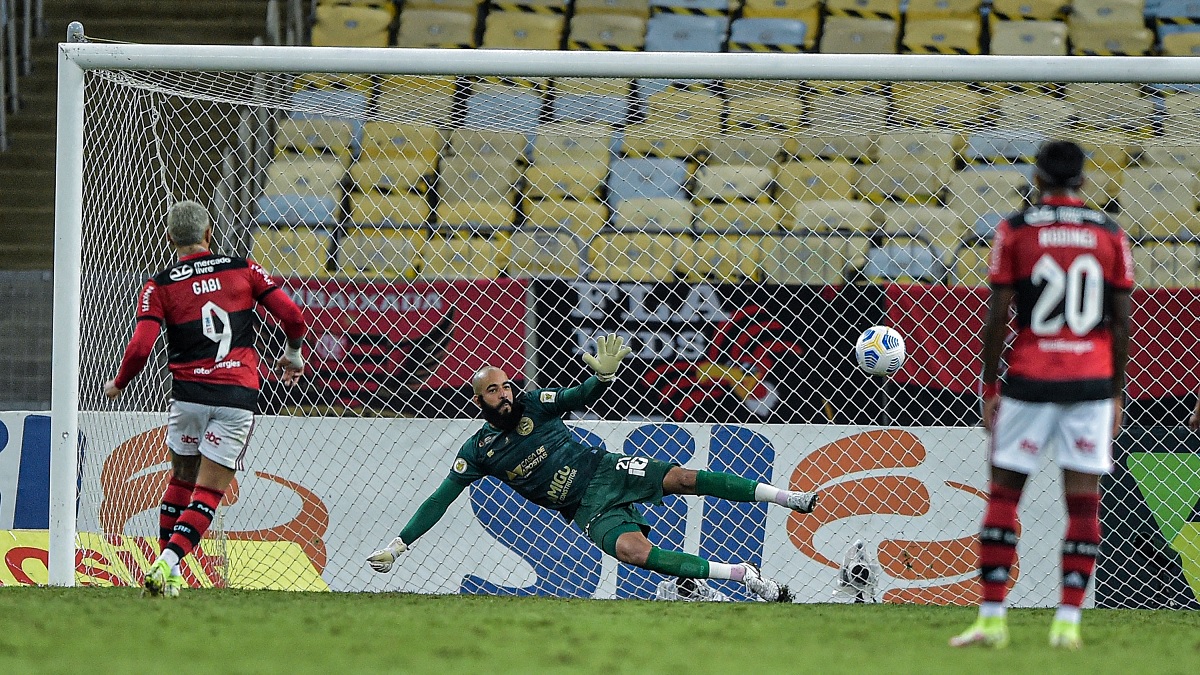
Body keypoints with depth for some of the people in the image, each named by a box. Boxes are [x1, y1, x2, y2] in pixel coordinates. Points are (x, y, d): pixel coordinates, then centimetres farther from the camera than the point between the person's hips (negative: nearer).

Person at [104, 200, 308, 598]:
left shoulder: (159, 286, 1)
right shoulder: (243, 269, 5)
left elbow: (140, 347, -9)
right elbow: (292, 317, 2)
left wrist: (118, 384, 10)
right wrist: (293, 354, 22)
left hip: (189, 393, 0)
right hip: (238, 396, 0)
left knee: (181, 480, 21)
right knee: (208, 492, 2)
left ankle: (166, 568, 21)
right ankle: (166, 565, -14)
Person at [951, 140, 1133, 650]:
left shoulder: (1015, 230, -1)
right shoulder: (1110, 235, 5)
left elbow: (996, 318, -3)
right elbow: (1121, 324, 5)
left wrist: (988, 389, 4)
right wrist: (1116, 393, 13)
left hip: (1030, 379, -1)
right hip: (1092, 383, 1)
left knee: (1003, 494, 6)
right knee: (1083, 501, 3)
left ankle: (992, 618, 3)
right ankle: (1069, 621, -2)